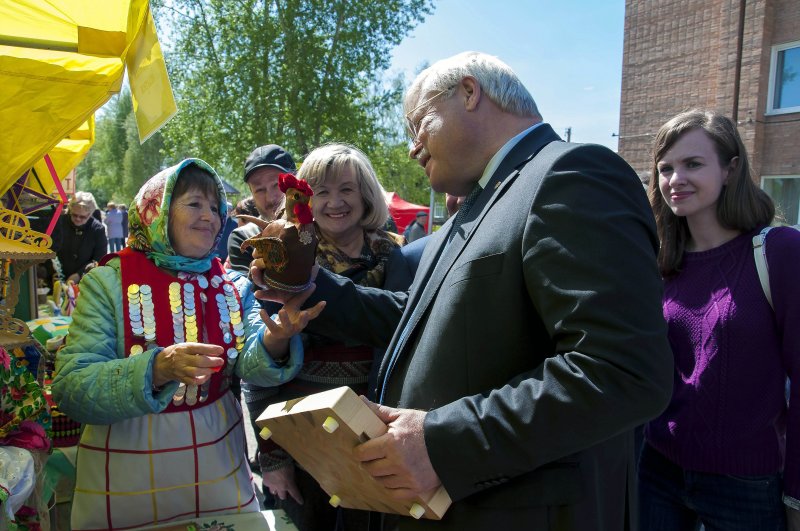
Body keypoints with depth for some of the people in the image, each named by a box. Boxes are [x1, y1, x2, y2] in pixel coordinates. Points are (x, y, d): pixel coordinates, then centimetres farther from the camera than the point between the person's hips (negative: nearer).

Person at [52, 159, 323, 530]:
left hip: (217, 459, 3)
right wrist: (158, 369, -34)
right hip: (127, 472, -3)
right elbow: (70, 388, -19)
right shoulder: (108, 282, -10)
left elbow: (252, 363, -12)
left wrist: (274, 342, -34)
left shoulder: (232, 286, 1)